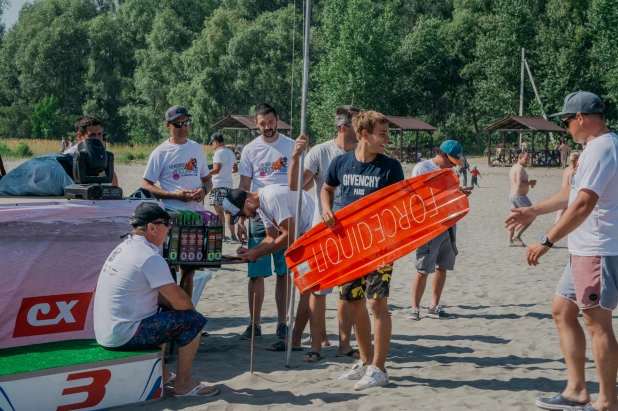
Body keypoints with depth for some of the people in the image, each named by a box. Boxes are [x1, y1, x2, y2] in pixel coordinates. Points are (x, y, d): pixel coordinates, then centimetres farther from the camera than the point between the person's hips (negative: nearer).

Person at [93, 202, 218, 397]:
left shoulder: (124, 248, 11)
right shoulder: (150, 257, -18)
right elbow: (180, 300, -14)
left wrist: (177, 304, 8)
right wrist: (191, 309, 6)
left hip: (104, 334, 10)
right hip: (124, 336, -10)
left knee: (163, 315, 30)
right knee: (193, 320, -3)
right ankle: (183, 384, 7)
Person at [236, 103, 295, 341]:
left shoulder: (291, 146, 3)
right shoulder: (250, 150, 6)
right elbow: (243, 187, 7)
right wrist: (240, 220, 0)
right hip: (258, 217, 1)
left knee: (284, 273, 4)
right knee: (256, 273, 1)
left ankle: (282, 324, 13)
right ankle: (254, 325, 10)